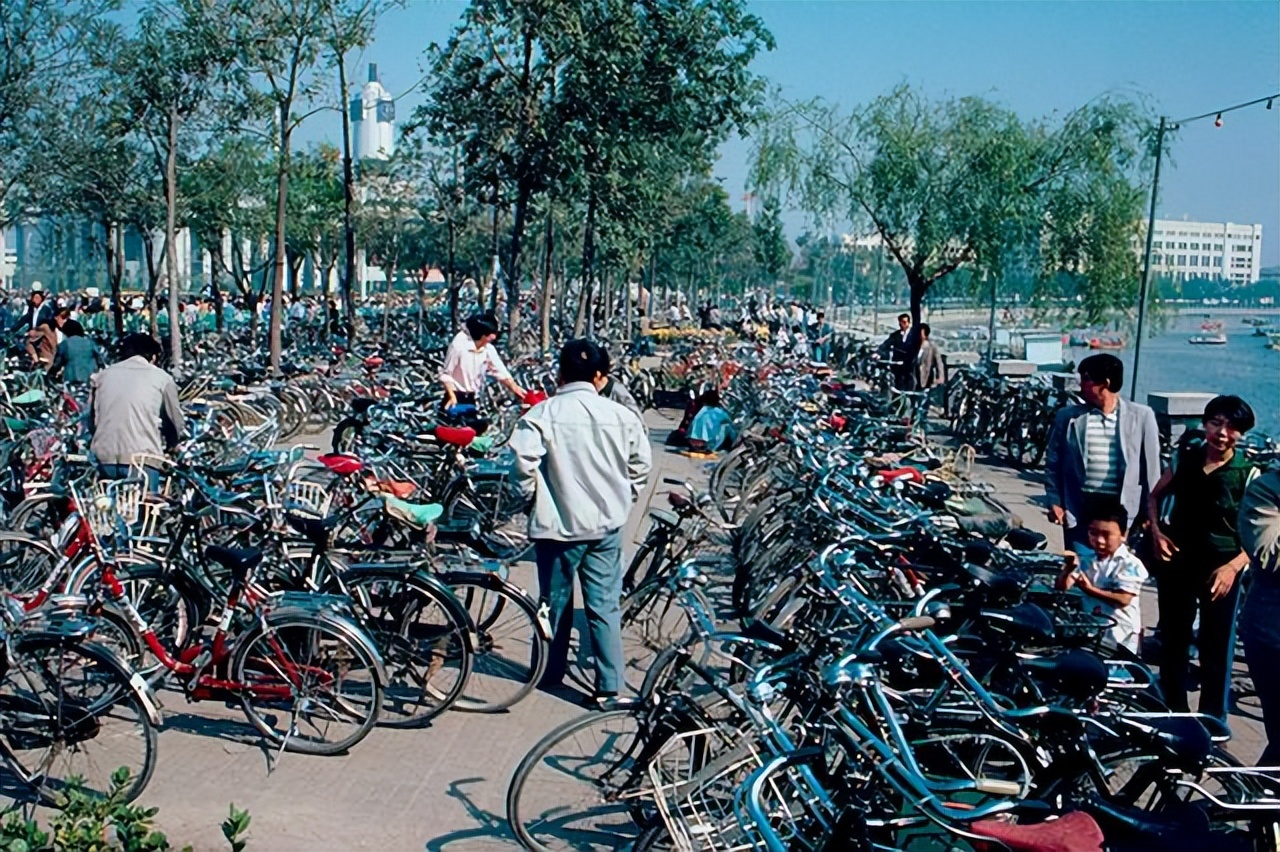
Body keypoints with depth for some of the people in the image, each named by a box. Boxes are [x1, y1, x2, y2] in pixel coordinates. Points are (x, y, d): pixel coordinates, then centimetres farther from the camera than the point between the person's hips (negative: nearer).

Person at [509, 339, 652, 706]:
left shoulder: (542, 414, -10)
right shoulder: (620, 415, -2)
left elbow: (524, 460, -18)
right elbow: (640, 463, 4)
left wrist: (532, 497, 0)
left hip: (557, 523, -1)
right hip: (606, 524, 2)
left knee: (555, 601, 15)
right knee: (605, 605, 6)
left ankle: (550, 672, 31)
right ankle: (609, 686, 6)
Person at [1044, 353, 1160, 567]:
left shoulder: (1141, 416, -1)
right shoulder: (1068, 417, 2)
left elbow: (1151, 467, 3)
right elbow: (1053, 463, 8)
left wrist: (1149, 512, 2)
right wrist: (1054, 502, -1)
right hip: (1080, 511, 1)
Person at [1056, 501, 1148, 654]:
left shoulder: (1130, 564, -11)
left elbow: (1123, 599, -22)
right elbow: (1062, 588, 3)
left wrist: (1090, 590, -30)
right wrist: (1069, 568, -17)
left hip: (1119, 637, -5)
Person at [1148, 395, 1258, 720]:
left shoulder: (1249, 475, -9)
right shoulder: (1185, 457, 0)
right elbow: (1155, 497, 13)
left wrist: (1233, 566, -22)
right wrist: (1156, 531, -3)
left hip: (1221, 569, -3)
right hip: (1177, 561, 4)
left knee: (1217, 647, 2)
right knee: (1173, 639, 15)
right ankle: (1173, 711, 31)